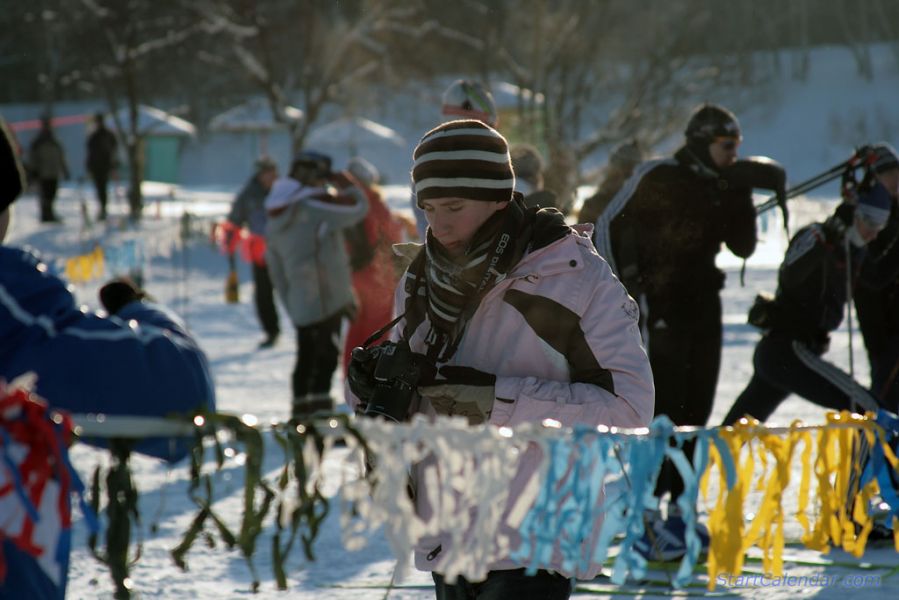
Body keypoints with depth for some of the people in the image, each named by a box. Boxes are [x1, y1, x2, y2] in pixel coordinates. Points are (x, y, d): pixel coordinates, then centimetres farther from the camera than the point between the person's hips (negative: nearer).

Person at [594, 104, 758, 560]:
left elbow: (743, 247, 8)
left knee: (695, 410, 10)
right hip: (660, 304, -7)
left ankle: (679, 511, 19)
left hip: (703, 304, 7)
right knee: (661, 410, -11)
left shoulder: (722, 188, 10)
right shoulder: (658, 178, -10)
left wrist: (741, 197, -2)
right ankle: (646, 519, -9)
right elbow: (608, 227, -8)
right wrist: (626, 283, -12)